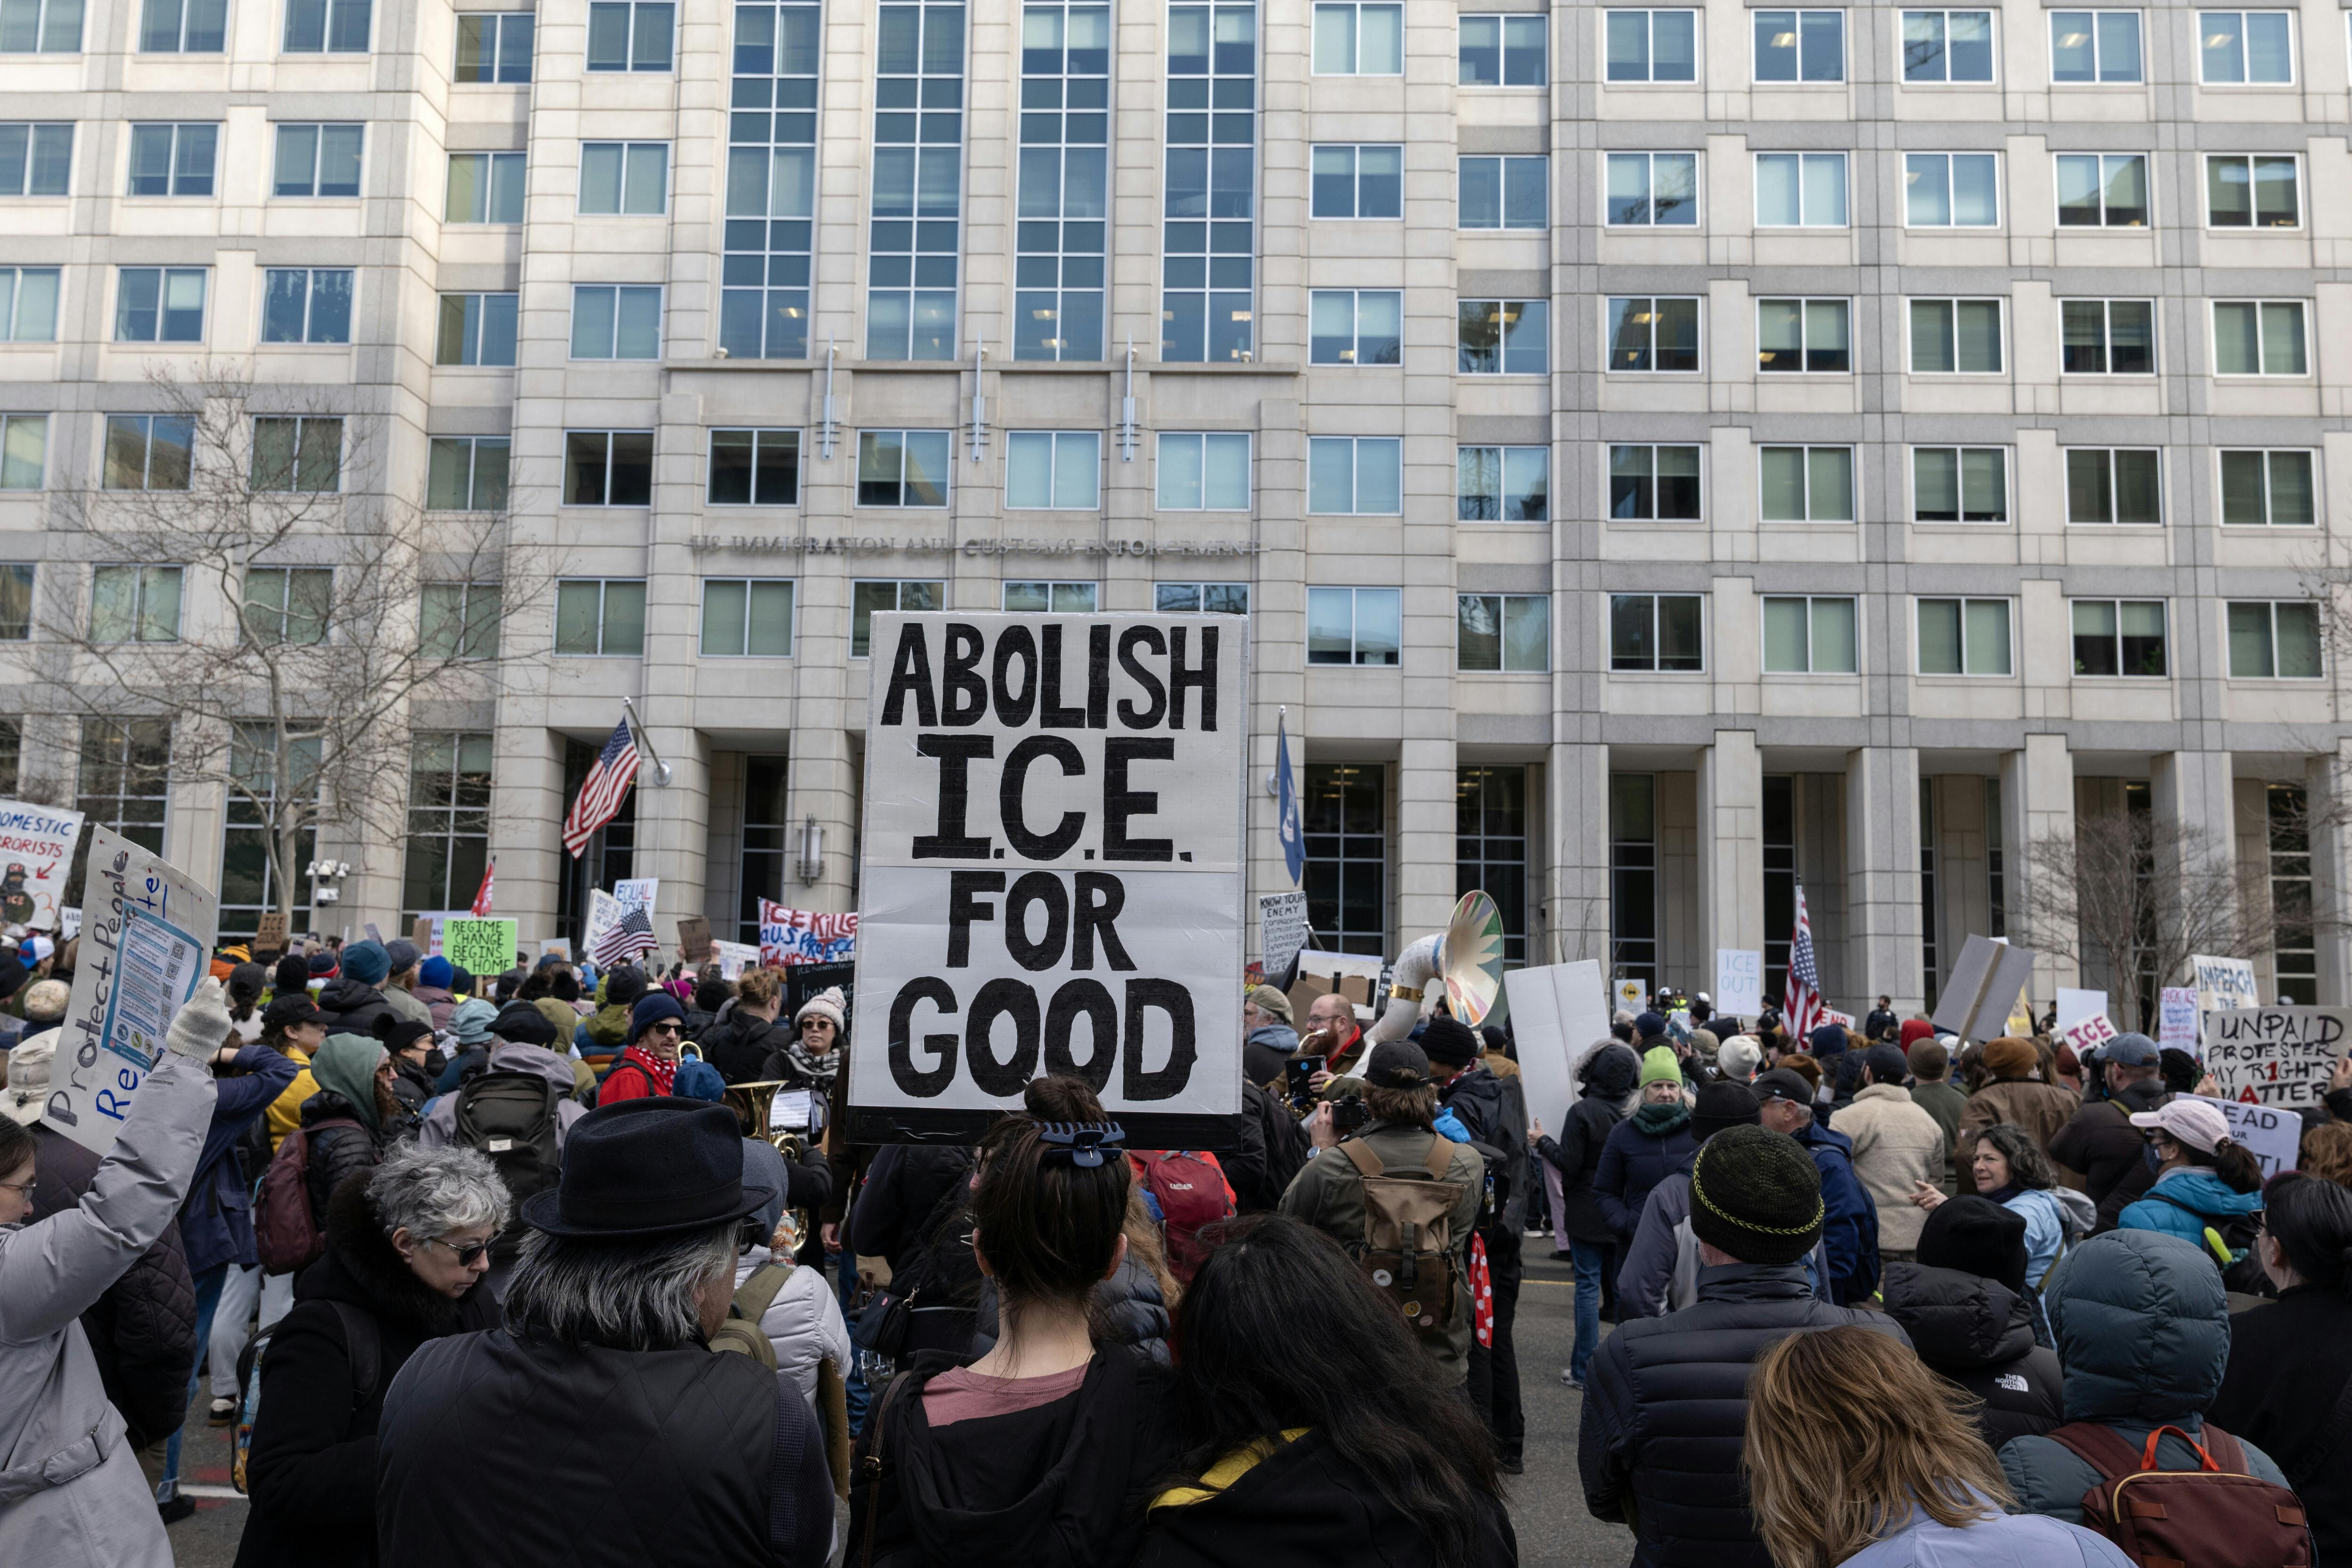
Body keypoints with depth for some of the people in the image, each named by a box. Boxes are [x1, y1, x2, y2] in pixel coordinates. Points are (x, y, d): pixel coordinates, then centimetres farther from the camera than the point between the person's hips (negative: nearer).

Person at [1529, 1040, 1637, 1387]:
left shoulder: (1582, 1111, -16)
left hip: (1587, 1213, -4)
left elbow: (1569, 1164, -15)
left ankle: (1584, 1369, 5)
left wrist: (1543, 1141, -1)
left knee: (1588, 1286, 1)